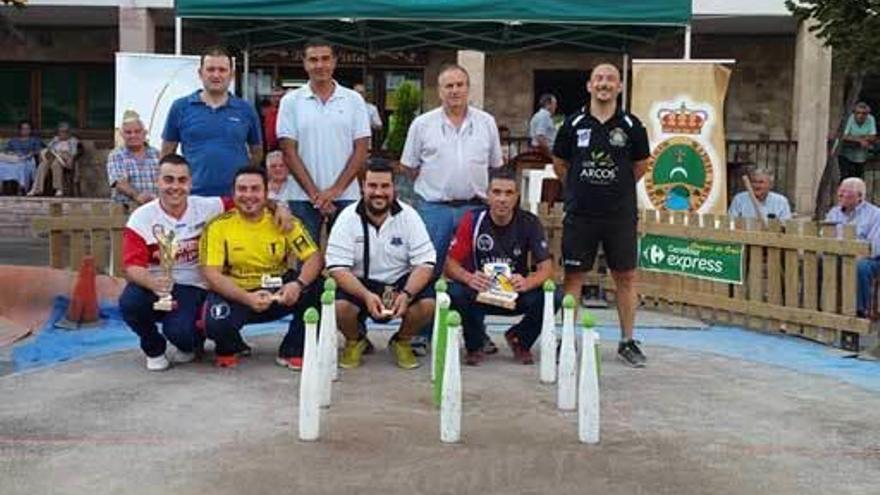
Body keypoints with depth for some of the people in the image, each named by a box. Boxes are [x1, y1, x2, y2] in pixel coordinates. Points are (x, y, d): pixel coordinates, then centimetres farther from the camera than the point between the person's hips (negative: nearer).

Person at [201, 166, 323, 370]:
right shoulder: (219, 225, -10)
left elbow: (314, 257, -12)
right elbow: (211, 273, -16)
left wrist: (298, 284, -34)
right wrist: (247, 298, -31)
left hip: (278, 292, 2)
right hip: (236, 294, -2)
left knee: (316, 286, -25)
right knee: (217, 324, -34)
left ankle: (292, 351, -4)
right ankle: (228, 349, 8)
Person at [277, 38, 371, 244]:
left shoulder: (354, 100, 4)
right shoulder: (291, 101, 2)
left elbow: (361, 150, 1)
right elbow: (289, 152, -2)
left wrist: (336, 190, -9)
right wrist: (314, 193, -9)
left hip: (346, 196, 1)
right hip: (303, 198, 0)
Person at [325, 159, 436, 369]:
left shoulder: (408, 216, -7)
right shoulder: (348, 218, -10)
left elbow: (425, 263, -10)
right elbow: (337, 267, -16)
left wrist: (406, 294, -29)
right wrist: (366, 295, -33)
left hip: (400, 281, 1)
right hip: (359, 283, -1)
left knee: (427, 303, -27)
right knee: (340, 305, -31)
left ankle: (402, 341, 7)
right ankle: (354, 342, 6)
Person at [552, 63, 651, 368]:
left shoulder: (631, 126, 1)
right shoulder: (574, 125, 1)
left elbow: (640, 166, 14)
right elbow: (559, 164, 13)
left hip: (621, 215, 0)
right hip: (580, 214, 0)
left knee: (626, 277, 4)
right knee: (573, 276, 4)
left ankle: (627, 342, 16)